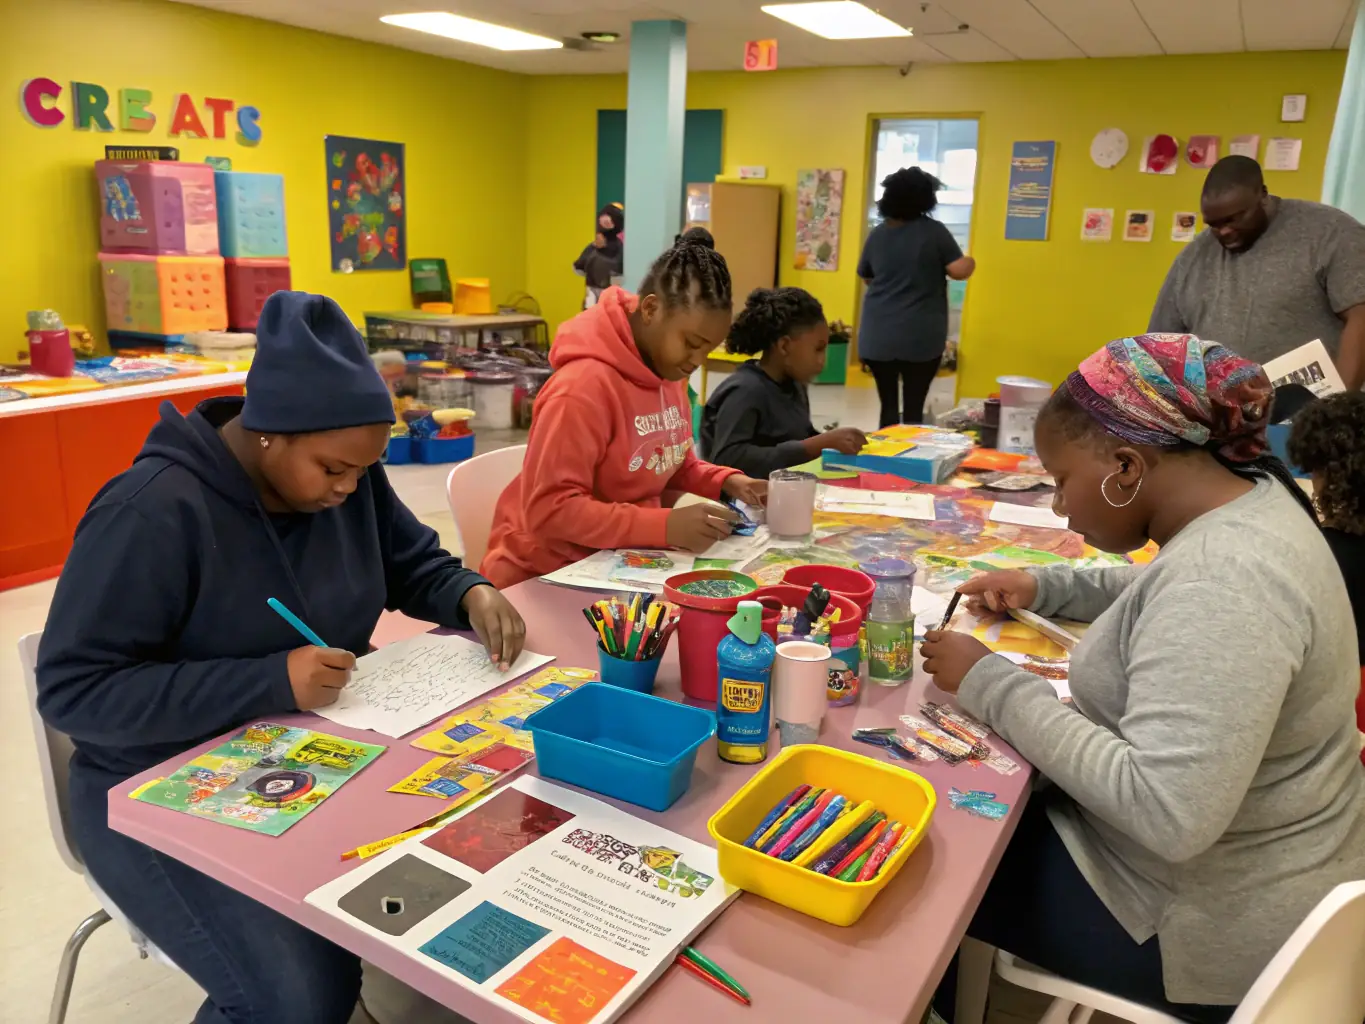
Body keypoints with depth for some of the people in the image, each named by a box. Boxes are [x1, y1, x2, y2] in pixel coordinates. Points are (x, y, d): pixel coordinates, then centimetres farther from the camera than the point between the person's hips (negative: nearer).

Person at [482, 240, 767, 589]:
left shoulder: (667, 372, 2)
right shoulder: (583, 386, -23)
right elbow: (549, 510, -26)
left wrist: (726, 481, -4)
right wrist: (665, 526, -32)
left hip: (622, 564, 7)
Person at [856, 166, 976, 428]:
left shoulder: (877, 234, 6)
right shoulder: (934, 231, -5)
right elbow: (959, 270, -8)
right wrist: (971, 262, 13)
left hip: (878, 335, 3)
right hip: (920, 336, -3)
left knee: (888, 407, 9)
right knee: (914, 408, 4)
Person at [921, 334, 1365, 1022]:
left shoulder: (1223, 578, -33)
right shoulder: (1245, 497, -2)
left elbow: (1165, 815, -37)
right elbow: (1169, 597, 21)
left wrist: (991, 687, -28)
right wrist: (1047, 588, 6)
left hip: (1217, 923, -8)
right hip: (1224, 858, 9)